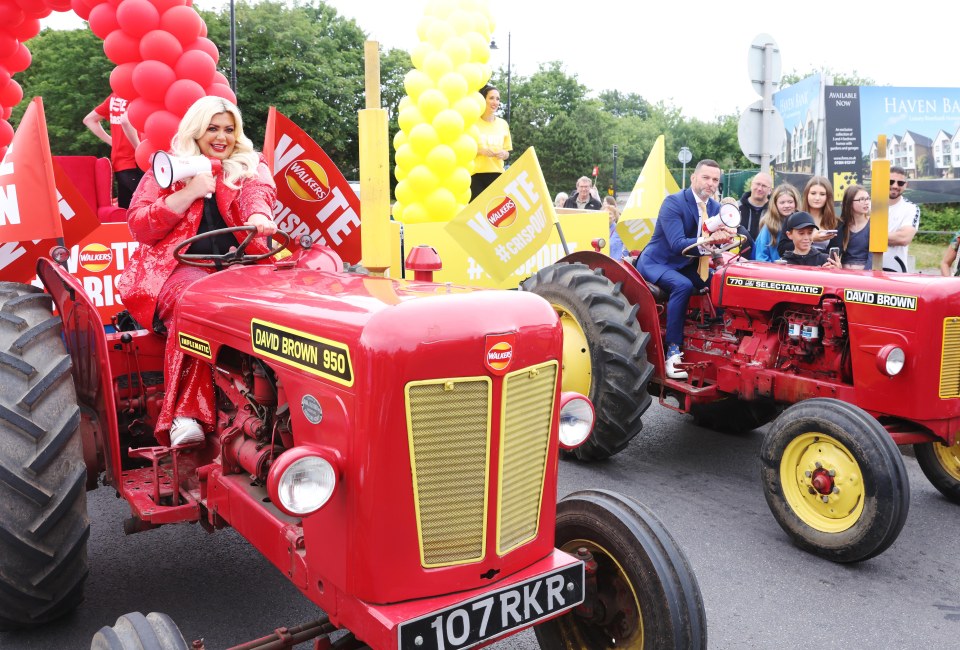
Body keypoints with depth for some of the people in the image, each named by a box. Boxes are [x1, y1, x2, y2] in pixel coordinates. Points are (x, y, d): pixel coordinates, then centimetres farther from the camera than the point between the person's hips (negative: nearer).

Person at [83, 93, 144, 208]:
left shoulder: (115, 97, 15)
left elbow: (89, 120, 22)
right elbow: (125, 120, -28)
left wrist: (113, 142, 16)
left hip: (119, 163, 8)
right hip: (134, 163, -8)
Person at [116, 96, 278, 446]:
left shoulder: (252, 166, 18)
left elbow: (259, 190, -7)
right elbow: (139, 226, 5)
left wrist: (258, 215, -33)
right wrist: (189, 194, -7)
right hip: (179, 268, -1)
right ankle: (185, 414, -36)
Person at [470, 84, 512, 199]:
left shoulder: (503, 124, 11)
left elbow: (507, 153, 16)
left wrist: (503, 154, -6)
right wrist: (480, 150, -15)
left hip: (497, 174, 4)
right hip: (476, 174, -3)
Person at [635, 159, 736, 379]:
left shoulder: (715, 208, 5)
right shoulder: (673, 202, -17)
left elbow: (715, 242, -3)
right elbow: (677, 244, -28)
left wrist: (725, 236, -26)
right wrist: (706, 240, -41)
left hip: (686, 265, 7)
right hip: (657, 263, -7)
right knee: (683, 285, -34)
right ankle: (673, 351, -30)